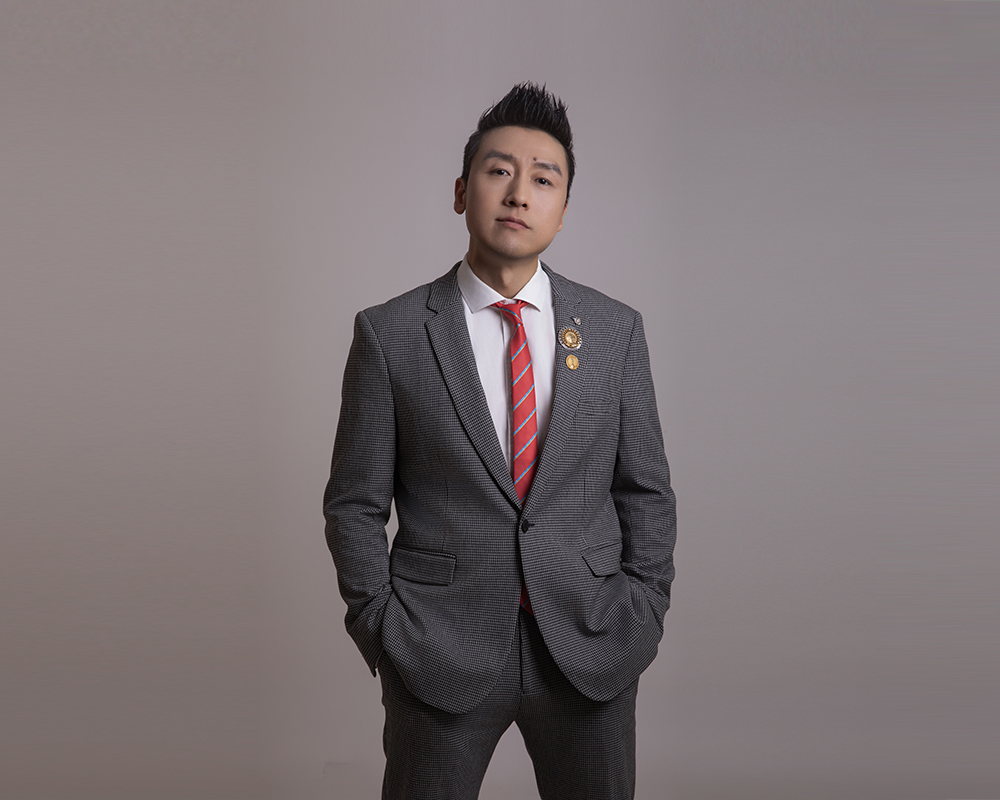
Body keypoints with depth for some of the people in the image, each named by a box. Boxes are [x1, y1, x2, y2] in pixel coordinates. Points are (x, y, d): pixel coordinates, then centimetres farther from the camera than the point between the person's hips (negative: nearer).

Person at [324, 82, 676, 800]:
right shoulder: (390, 334, -3)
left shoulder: (614, 329, 3)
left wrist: (644, 615, 1)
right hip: (439, 658, -1)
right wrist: (382, 632, -4)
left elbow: (646, 490, 8)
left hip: (591, 656, 2)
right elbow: (355, 504, 1)